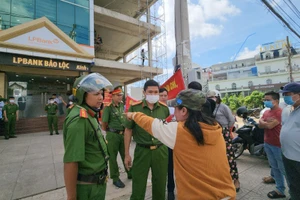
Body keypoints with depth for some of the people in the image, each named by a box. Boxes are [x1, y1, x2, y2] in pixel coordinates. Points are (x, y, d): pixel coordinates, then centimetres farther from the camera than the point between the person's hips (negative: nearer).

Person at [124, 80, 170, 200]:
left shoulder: (164, 108, -1)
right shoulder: (134, 107, -9)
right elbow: (128, 131, -2)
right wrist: (127, 154, 0)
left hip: (161, 150, 2)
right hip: (141, 150, -2)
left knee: (160, 185, 19)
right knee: (138, 187, 13)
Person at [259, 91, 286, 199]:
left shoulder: (280, 112, -18)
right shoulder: (266, 112, 9)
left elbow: (270, 126, -24)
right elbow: (260, 125, 4)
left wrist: (263, 122, -5)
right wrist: (266, 122, -15)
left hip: (278, 145, -8)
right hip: (267, 143, 8)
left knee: (283, 169, 4)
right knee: (274, 168, 17)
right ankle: (280, 190, 30)